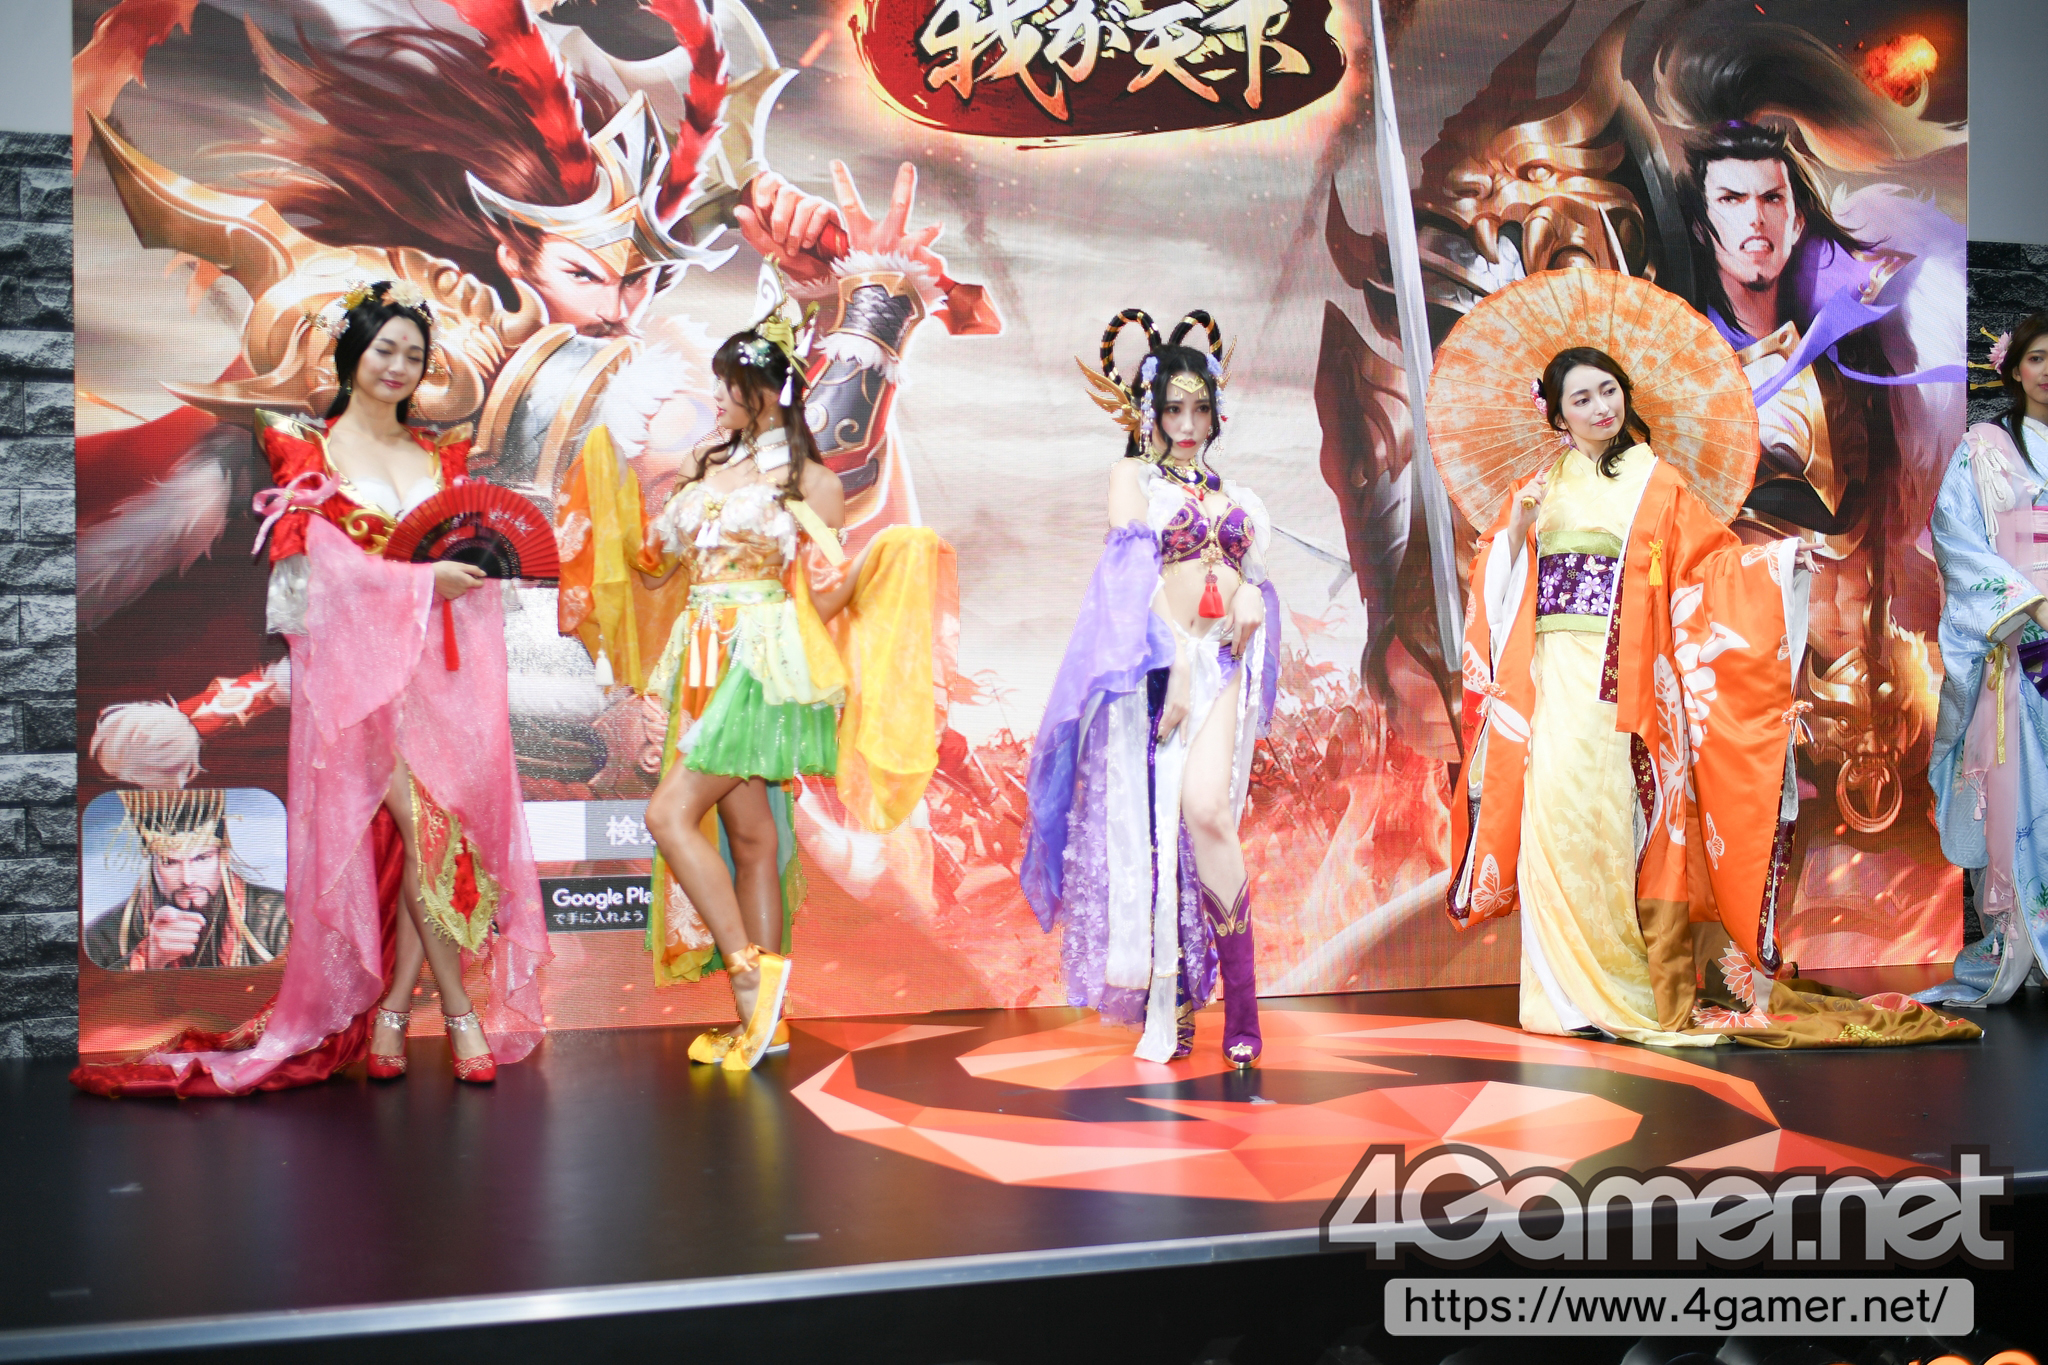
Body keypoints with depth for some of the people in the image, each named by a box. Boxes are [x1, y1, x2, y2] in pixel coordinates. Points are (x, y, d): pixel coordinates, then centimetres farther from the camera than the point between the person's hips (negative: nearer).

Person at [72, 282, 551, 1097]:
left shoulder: (438, 455, 19)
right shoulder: (310, 452, 7)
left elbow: (466, 548, 19)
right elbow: (322, 564, -3)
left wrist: (475, 561, -4)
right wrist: (423, 580, -11)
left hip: (442, 666, 4)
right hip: (358, 665, -4)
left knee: (439, 829, -8)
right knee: (419, 827, -13)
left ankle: (391, 1010, 0)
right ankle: (460, 1013, -7)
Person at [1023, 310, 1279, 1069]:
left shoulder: (1228, 494, 21)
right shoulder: (1133, 477, 9)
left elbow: (1246, 572, 27)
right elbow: (1137, 572, -3)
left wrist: (1249, 596, 2)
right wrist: (1174, 661, -13)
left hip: (1219, 665, 2)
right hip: (1153, 664, -2)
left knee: (1204, 807, -20)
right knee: (1152, 823, -5)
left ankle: (1238, 995, -15)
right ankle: (1166, 1008, 2)